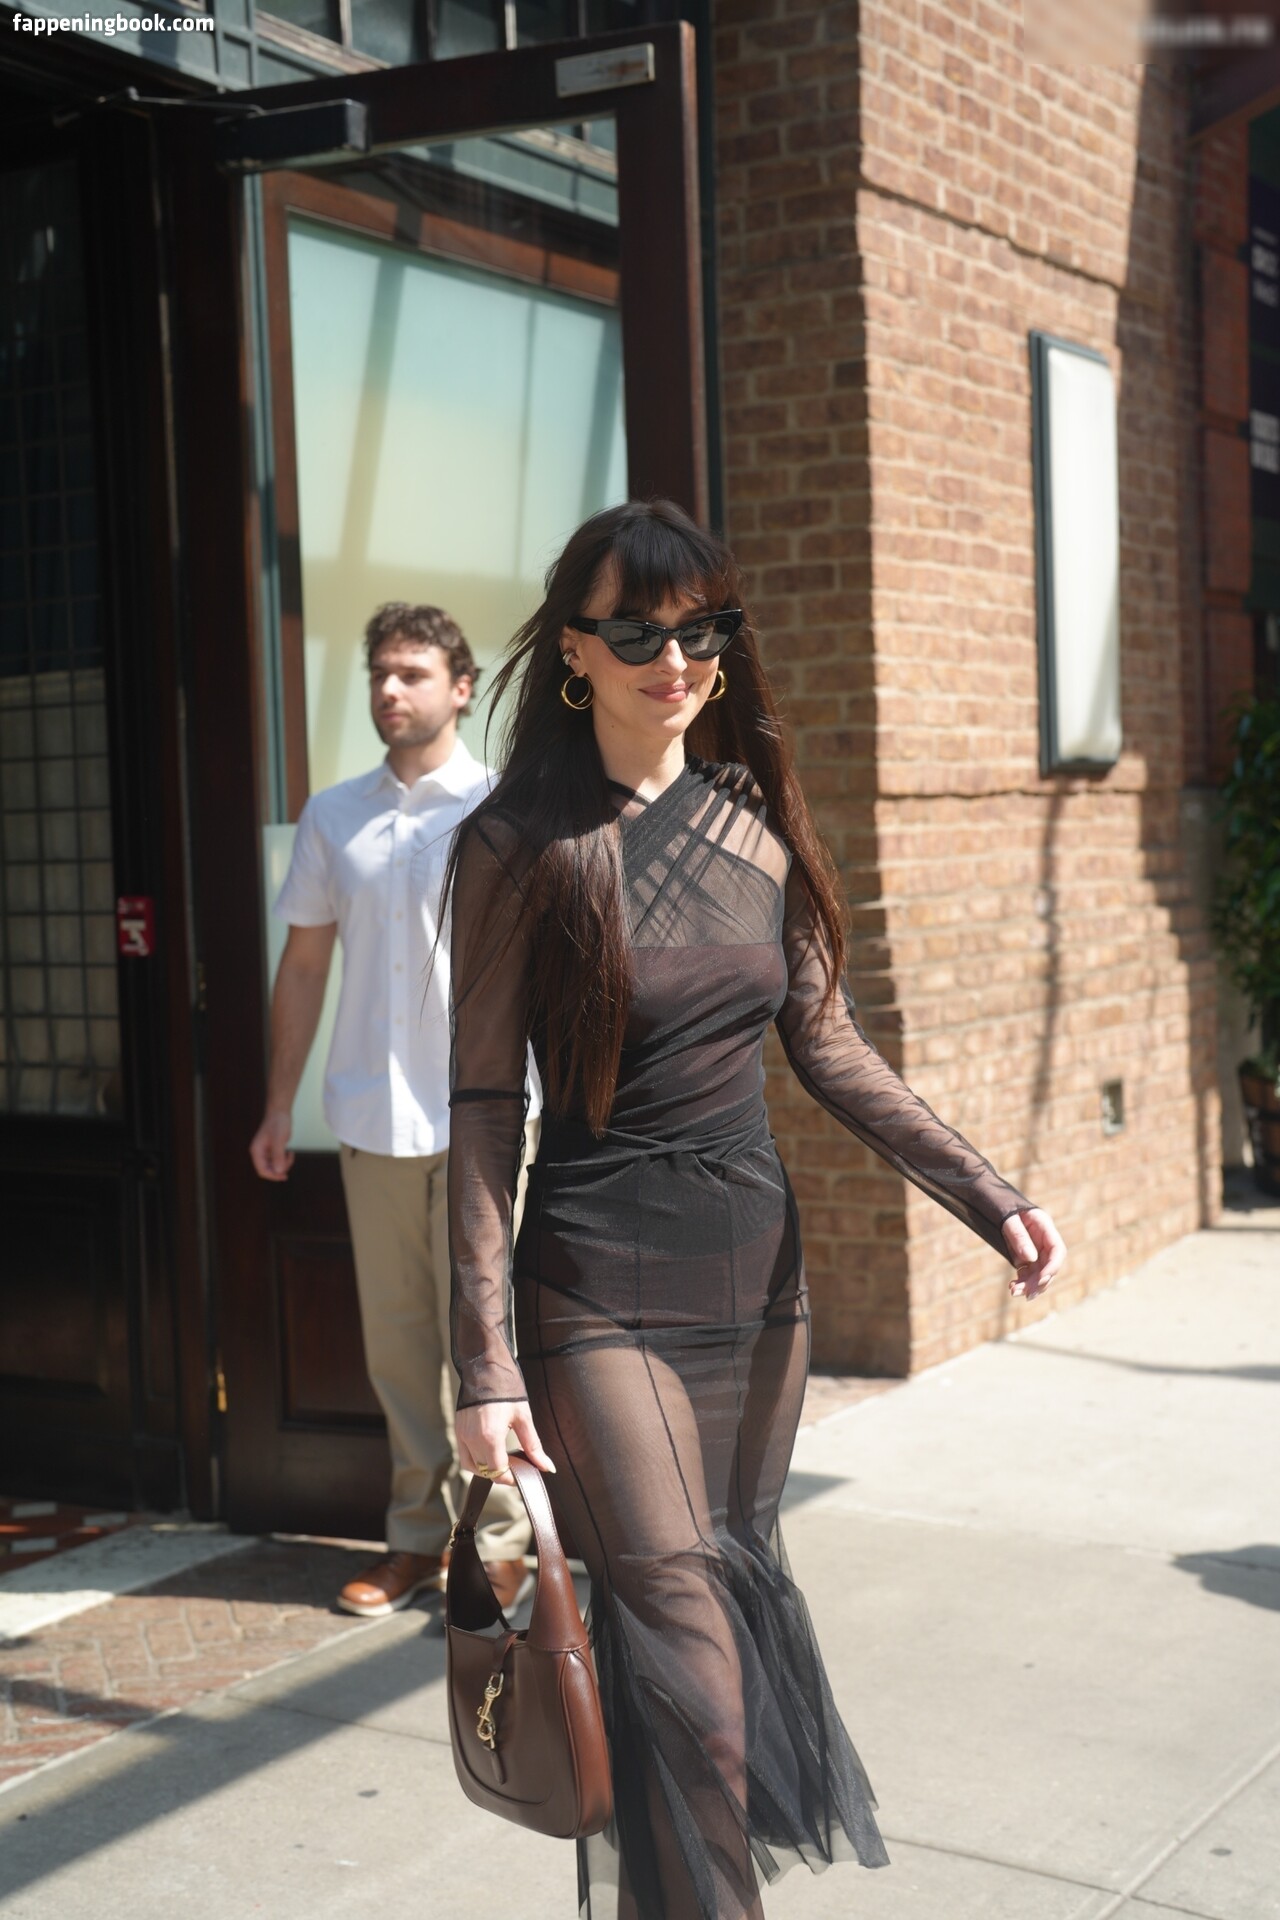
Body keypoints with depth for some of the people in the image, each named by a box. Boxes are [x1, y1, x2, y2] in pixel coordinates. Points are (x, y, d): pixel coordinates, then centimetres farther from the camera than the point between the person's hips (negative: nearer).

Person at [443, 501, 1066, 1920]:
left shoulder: (758, 822, 5)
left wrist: (985, 1194, 1)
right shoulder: (520, 844, -8)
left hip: (758, 1268, 5)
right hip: (602, 1287, -5)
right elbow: (483, 1109, -8)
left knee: (742, 1583, 13)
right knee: (683, 1653, -10)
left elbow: (827, 1047, 11)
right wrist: (488, 1361, -13)